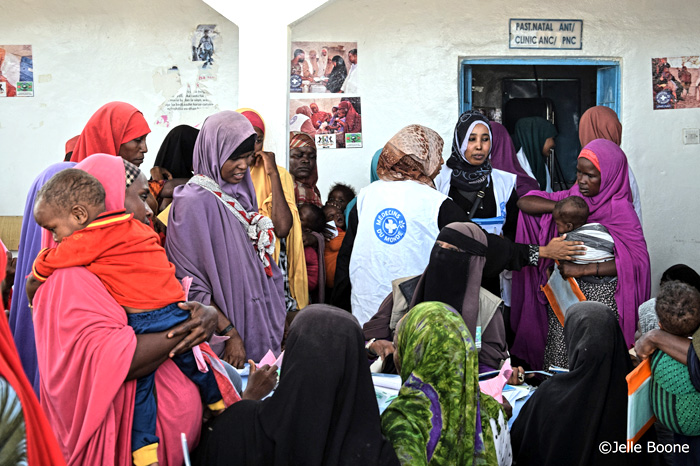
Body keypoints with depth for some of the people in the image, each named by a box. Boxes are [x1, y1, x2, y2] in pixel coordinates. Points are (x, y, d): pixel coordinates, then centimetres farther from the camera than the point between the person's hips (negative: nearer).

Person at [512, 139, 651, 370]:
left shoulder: (620, 210, -10)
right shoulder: (574, 196, 5)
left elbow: (638, 260, -19)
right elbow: (524, 202, 2)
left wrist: (584, 269, -21)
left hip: (601, 296, -5)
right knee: (557, 354, 6)